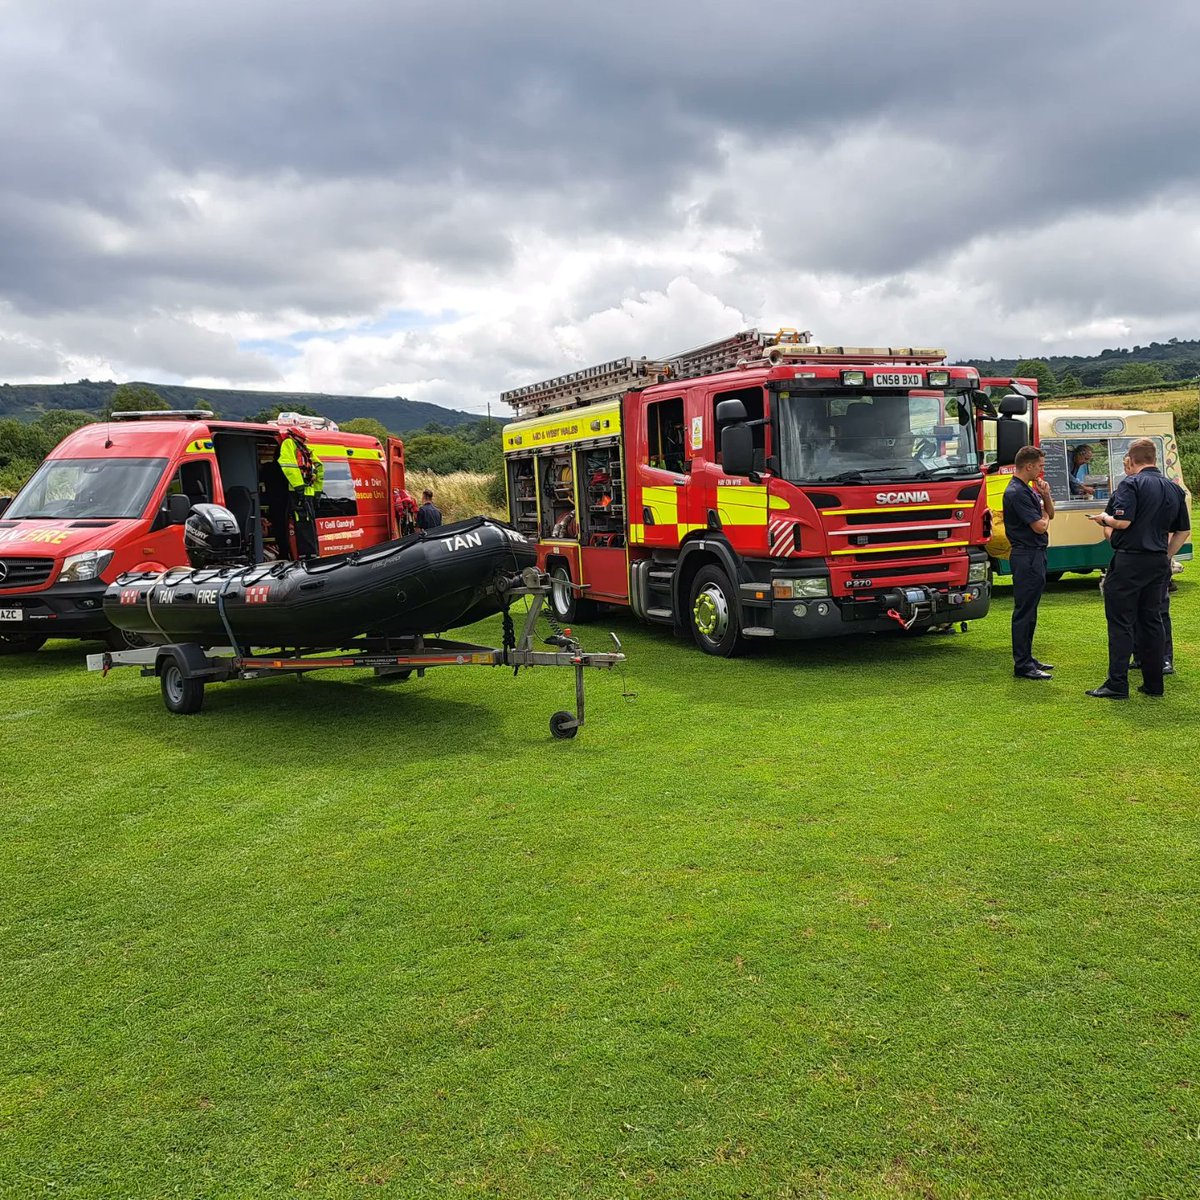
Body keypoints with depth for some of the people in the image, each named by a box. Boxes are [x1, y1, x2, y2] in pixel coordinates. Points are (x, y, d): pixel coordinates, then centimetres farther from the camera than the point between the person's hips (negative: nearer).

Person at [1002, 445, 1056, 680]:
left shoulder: (1028, 489, 14)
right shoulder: (1016, 492, -18)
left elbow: (1050, 513, 16)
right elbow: (1040, 526, -21)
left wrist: (1046, 496, -2)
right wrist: (1044, 514, 2)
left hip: (1035, 555, 10)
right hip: (1027, 557, -10)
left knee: (1029, 610, 15)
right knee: (1024, 611, -6)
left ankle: (1026, 658, 23)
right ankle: (1022, 665, -2)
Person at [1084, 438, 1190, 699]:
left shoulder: (1131, 484, -11)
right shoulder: (1174, 489, 12)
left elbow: (1122, 522, -21)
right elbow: (1183, 531, 16)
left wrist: (1103, 517, -2)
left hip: (1129, 560, -7)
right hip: (1159, 563, 7)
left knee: (1121, 623, -3)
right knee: (1152, 620, 13)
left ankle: (1117, 685, -3)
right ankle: (1153, 683, 16)